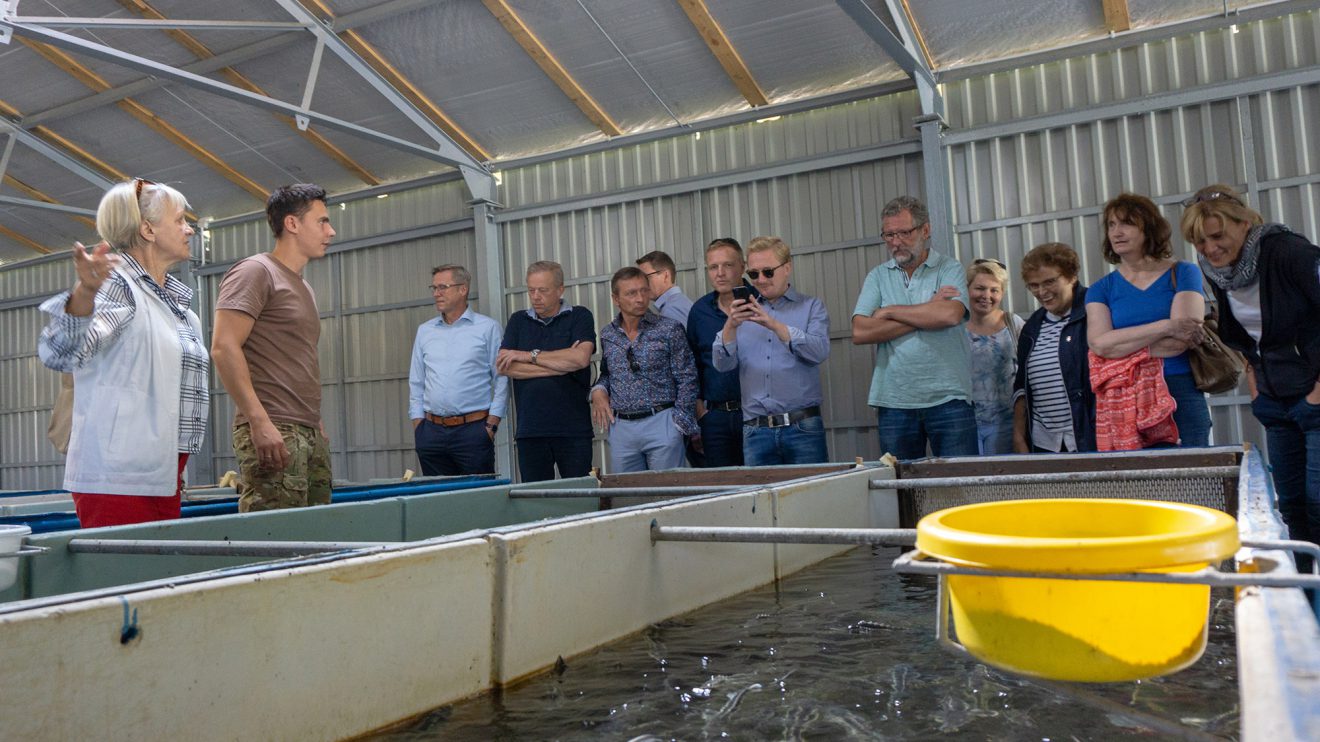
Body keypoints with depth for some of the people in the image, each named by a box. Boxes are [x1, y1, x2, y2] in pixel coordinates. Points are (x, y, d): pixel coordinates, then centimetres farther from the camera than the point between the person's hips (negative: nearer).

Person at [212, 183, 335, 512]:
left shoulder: (303, 288, 24)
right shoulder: (255, 271, -3)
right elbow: (224, 347, -14)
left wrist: (318, 424, 18)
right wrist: (260, 422, -19)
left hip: (310, 434, 9)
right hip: (273, 434, -9)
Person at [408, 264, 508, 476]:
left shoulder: (488, 328, 1)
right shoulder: (425, 331, 14)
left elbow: (501, 379, -1)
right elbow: (416, 383, 16)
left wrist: (491, 424, -7)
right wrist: (418, 423, 7)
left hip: (473, 428, -4)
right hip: (432, 431, 4)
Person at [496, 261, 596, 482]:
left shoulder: (579, 316, 5)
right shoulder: (518, 320, 13)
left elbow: (581, 358, -13)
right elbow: (504, 367, -1)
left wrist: (529, 355, -6)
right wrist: (562, 366, -7)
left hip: (573, 428, -2)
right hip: (530, 429, 2)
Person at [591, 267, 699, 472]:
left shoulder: (669, 330, -3)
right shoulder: (607, 335, 8)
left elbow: (686, 380, -3)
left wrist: (681, 424, -7)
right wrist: (598, 390, 1)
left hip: (661, 424, -3)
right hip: (621, 428, 4)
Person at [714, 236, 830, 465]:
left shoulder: (811, 307, 8)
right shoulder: (744, 312, 14)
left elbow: (819, 352, -10)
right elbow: (722, 364, 1)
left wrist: (774, 325, -21)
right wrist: (731, 326, -17)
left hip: (802, 428, -2)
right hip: (755, 431, 2)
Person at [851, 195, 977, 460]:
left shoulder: (949, 269, 4)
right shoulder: (877, 277, 10)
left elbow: (950, 315, -17)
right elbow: (860, 333, -5)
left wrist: (890, 311, -6)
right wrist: (927, 312, -7)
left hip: (948, 398, -2)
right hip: (894, 402, 2)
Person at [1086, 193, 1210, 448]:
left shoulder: (1183, 274, 7)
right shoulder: (1101, 289, 10)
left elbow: (1181, 340, -7)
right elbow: (1098, 343, -9)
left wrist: (1121, 345, -5)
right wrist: (1166, 326, -12)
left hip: (1180, 397, -1)